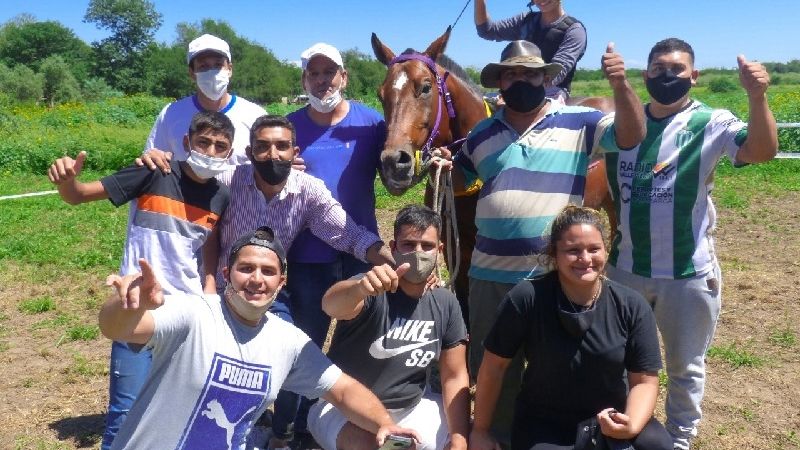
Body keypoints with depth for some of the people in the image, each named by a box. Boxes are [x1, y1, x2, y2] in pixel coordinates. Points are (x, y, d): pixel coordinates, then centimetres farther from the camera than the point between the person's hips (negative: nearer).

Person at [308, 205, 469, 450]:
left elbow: (454, 377, 0)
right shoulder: (372, 291, -21)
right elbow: (331, 304, -45)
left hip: (409, 409, 5)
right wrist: (361, 286, -67)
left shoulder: (446, 304, -4)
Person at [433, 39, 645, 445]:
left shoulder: (579, 123, -2)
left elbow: (632, 134, -12)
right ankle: (499, 435, 39)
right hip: (491, 273, 4)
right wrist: (441, 168, -4)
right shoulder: (483, 134, 9)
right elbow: (458, 182, 18)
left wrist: (620, 84, -27)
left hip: (554, 275, -3)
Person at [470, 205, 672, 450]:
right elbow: (494, 366, -9)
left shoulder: (632, 306, -11)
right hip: (545, 423, -2)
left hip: (611, 419, 2)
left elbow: (644, 381, -5)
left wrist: (632, 425, -26)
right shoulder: (526, 298, -19)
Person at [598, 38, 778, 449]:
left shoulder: (711, 123, -9)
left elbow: (762, 151, -27)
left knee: (685, 367, 16)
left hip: (689, 273, -3)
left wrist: (757, 97, -43)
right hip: (625, 268, 3)